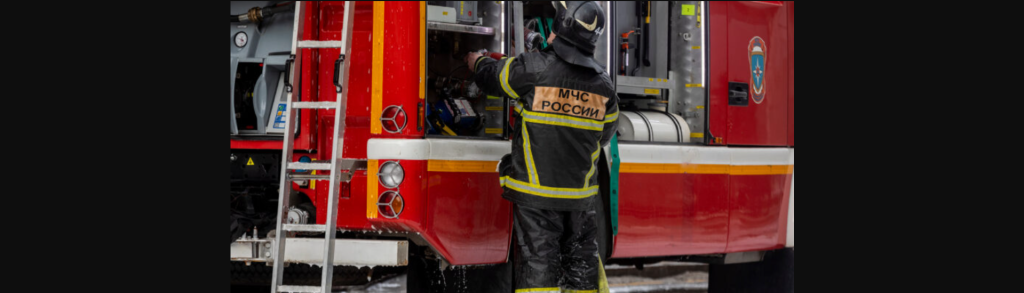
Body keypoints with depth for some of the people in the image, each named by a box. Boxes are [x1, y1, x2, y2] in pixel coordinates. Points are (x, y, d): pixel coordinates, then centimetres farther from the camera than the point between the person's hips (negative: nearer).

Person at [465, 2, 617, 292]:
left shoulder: (534, 68, -11)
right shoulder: (603, 83, 3)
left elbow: (488, 74, 6)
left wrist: (475, 58, 29)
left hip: (535, 191, -4)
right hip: (581, 196, 4)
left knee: (538, 263, -5)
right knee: (580, 266, 10)